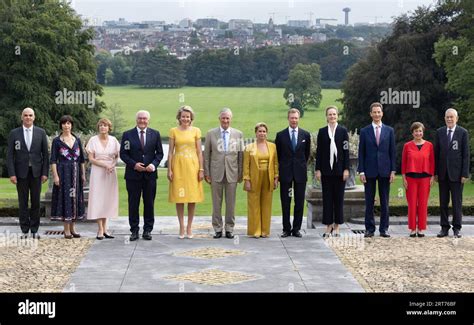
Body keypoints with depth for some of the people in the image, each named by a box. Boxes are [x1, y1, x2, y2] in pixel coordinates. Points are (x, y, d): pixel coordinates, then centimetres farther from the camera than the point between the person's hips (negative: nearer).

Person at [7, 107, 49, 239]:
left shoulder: (41, 133, 4)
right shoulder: (14, 133, 2)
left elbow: (45, 154, 4)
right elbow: (10, 154, 0)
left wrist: (45, 173, -2)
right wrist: (11, 173, -7)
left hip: (36, 172, 1)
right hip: (21, 172, 0)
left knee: (36, 202, 4)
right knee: (23, 202, 4)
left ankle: (34, 230, 12)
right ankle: (24, 230, 10)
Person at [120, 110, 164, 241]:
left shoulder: (155, 134, 7)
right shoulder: (127, 135, 3)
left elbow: (159, 153, 7)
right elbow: (123, 154, 1)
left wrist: (154, 164, -10)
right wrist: (134, 164, -13)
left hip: (150, 174, 1)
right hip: (133, 174, -1)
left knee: (149, 203, 5)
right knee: (133, 204, 2)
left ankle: (147, 230, 13)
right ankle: (134, 231, 9)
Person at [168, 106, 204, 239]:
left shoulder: (196, 131, 5)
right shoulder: (173, 131, 5)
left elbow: (199, 152, 4)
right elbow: (170, 152, 4)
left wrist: (201, 169, -2)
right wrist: (169, 169, -2)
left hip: (192, 165, 0)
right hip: (178, 166, 0)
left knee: (192, 197, 2)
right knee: (179, 197, 0)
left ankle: (189, 227, 11)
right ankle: (181, 227, 7)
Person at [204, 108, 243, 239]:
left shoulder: (238, 134, 5)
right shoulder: (211, 134, 3)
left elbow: (241, 155, 7)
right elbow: (206, 154, 4)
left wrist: (241, 173, 4)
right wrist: (206, 173, 0)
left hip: (232, 173, 1)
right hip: (216, 173, 0)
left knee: (231, 203, 5)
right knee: (216, 203, 4)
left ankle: (229, 229, 14)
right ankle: (218, 229, 12)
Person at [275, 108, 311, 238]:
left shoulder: (305, 135, 4)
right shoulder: (280, 135, 2)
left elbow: (307, 153, 14)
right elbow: (277, 154, 9)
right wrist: (282, 166, 9)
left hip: (300, 172, 1)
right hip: (285, 172, -1)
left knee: (299, 202, 3)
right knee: (285, 202, 3)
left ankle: (296, 228, 10)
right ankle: (286, 229, 10)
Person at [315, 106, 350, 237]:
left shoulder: (343, 131, 2)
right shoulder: (322, 132, 6)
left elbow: (346, 151, -1)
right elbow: (319, 151, 5)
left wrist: (346, 169, -7)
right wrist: (318, 169, -1)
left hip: (339, 169, -1)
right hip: (326, 169, 1)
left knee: (339, 198, 3)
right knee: (327, 198, 3)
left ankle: (336, 227, 10)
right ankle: (328, 226, 9)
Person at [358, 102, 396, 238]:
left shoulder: (389, 131, 7)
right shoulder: (364, 131, 4)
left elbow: (392, 152, 6)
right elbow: (361, 153, 3)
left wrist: (393, 171, -1)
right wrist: (361, 171, -4)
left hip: (384, 170, 1)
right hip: (369, 171, -1)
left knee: (384, 201, 4)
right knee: (369, 201, 2)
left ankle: (384, 229, 10)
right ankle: (370, 229, 8)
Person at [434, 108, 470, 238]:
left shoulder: (463, 133, -2)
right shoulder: (440, 132, 7)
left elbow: (466, 154, -3)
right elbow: (436, 153, 8)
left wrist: (465, 174, -8)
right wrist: (435, 172, 4)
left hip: (456, 173, -3)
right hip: (443, 173, 3)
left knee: (457, 201, 2)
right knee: (443, 202, 6)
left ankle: (457, 228, 9)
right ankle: (444, 227, 13)